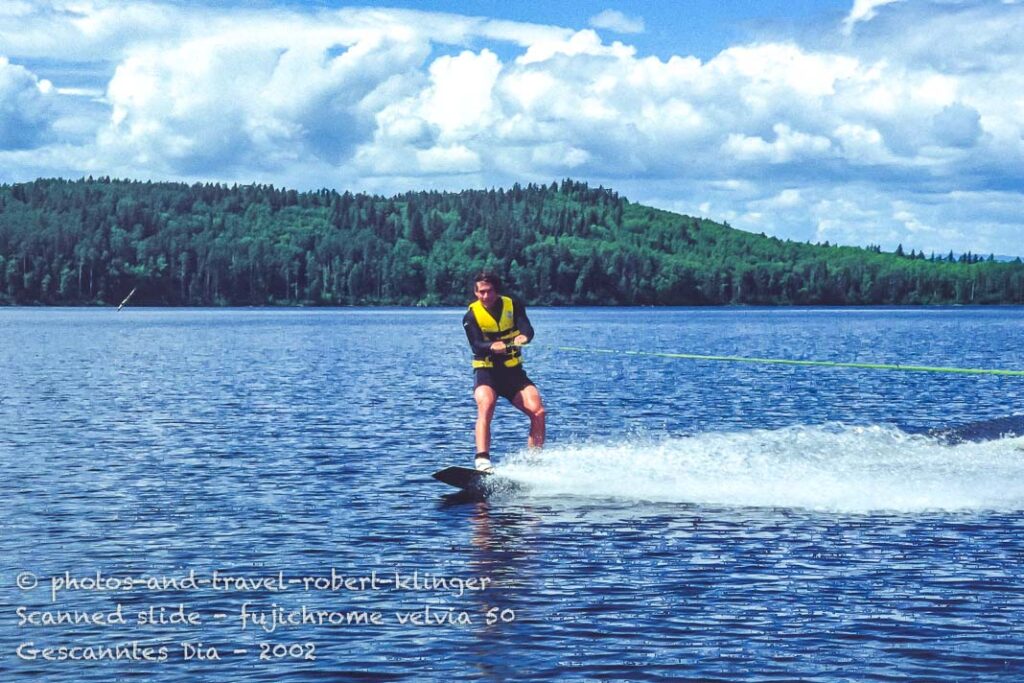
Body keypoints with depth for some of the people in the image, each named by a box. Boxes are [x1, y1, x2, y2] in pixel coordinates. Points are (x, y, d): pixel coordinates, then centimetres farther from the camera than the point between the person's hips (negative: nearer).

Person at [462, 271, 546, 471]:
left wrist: (524, 336, -41)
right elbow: (476, 345, -19)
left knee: (538, 411, -15)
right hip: (486, 372, -2)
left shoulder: (513, 305, 1)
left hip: (513, 371, 3)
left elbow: (527, 328, -16)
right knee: (486, 406, -31)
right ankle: (482, 460, -41)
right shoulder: (472, 315, -4)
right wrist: (492, 346, -42)